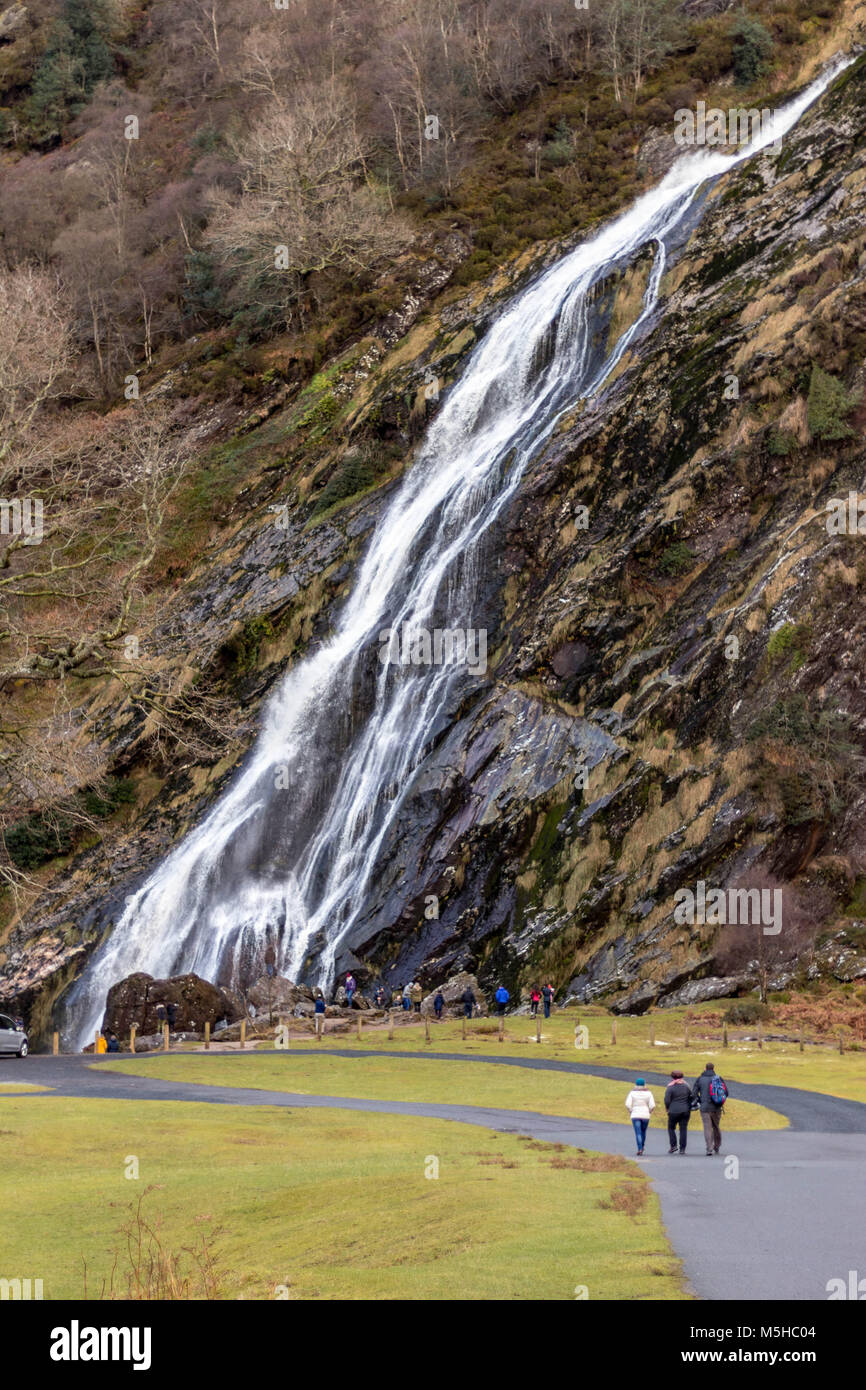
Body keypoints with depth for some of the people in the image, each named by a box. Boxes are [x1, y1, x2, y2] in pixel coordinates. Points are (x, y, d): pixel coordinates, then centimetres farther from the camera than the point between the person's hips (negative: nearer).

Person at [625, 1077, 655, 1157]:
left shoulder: (632, 1093, -2)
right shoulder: (648, 1093, 0)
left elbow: (627, 1104, -10)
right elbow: (652, 1105, -7)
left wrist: (631, 1112, 5)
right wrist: (649, 1112, 10)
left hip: (635, 1115, -1)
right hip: (645, 1116, 1)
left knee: (638, 1133, -3)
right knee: (643, 1131, 22)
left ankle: (640, 1149, -17)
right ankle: (641, 1147, 30)